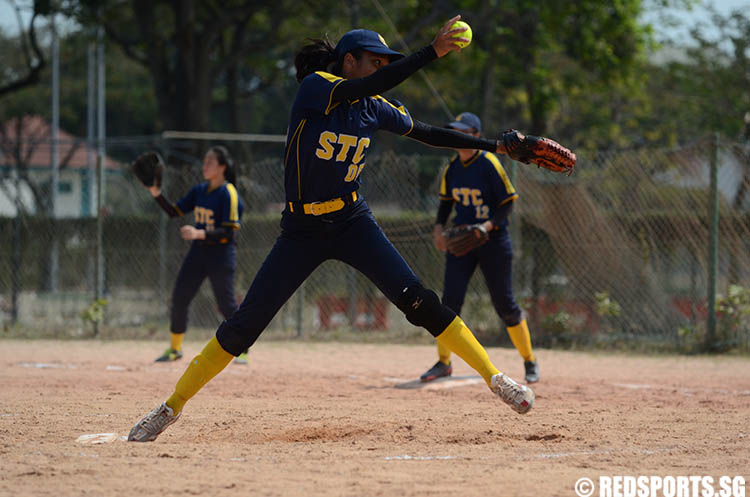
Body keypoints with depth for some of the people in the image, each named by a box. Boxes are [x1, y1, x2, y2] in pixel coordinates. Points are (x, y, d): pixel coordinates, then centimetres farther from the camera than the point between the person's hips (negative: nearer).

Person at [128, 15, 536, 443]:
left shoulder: (374, 109, 2)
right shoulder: (315, 88, -12)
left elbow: (427, 133, 10)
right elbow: (369, 85, -29)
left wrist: (497, 145, 5)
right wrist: (433, 53, -35)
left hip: (353, 224, 3)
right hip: (302, 230, -3)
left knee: (418, 300, -13)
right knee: (245, 324, -2)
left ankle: (494, 377, -9)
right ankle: (172, 406, 9)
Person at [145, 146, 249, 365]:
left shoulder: (228, 194, -14)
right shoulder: (199, 190, 9)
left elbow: (229, 231, -20)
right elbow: (174, 211, 11)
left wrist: (200, 234, -30)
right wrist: (157, 194, -4)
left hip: (221, 254, -7)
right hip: (198, 251, 7)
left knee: (226, 304, -5)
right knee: (179, 298, 4)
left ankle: (243, 349, 12)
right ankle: (174, 348, 16)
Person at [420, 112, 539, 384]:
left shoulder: (489, 164, -12)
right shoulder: (452, 168, 5)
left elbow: (508, 201, -11)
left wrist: (489, 225, -24)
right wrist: (439, 227, 2)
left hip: (493, 241, -5)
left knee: (504, 304, 1)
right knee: (450, 299, -6)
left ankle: (529, 361, 17)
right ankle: (443, 362, 5)